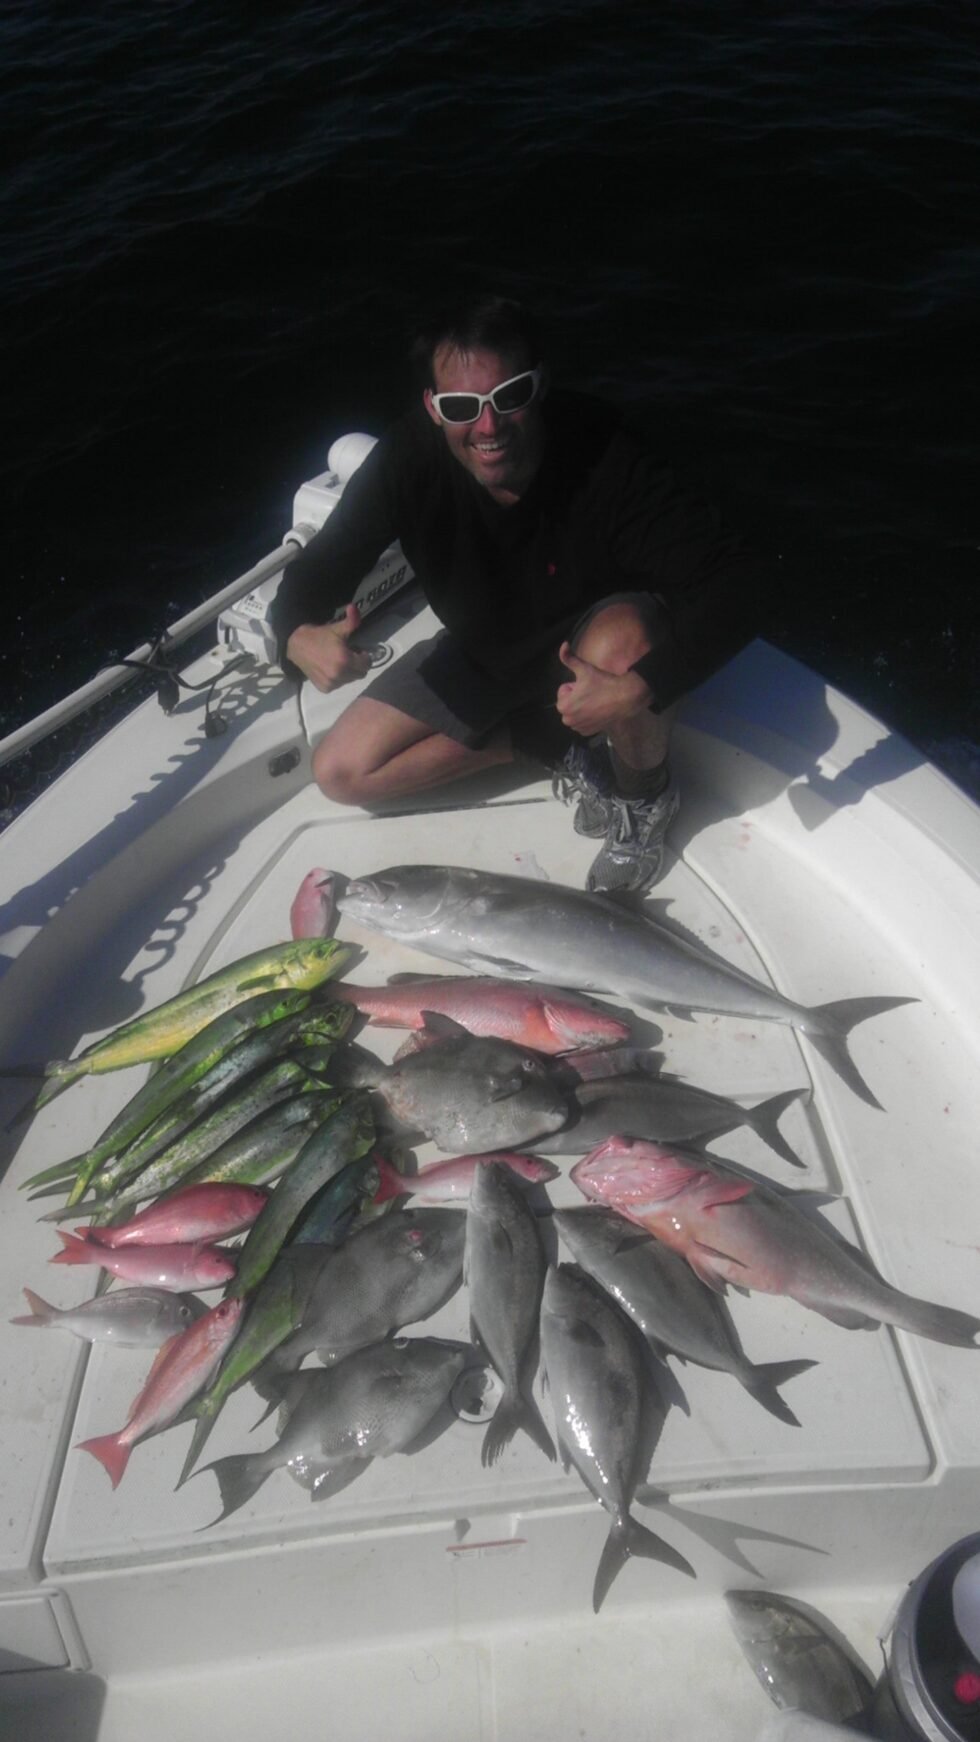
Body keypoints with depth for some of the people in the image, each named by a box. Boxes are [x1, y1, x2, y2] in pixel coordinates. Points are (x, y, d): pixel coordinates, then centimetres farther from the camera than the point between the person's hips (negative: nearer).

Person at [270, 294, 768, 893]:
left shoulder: (601, 453, -33)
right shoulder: (410, 457, -24)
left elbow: (735, 581, -36)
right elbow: (320, 566, -16)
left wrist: (639, 690, -51)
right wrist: (300, 636, -41)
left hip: (589, 638, -3)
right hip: (480, 655, 4)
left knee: (621, 646, -41)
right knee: (340, 772, -4)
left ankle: (645, 798, -7)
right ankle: (555, 747, 2)